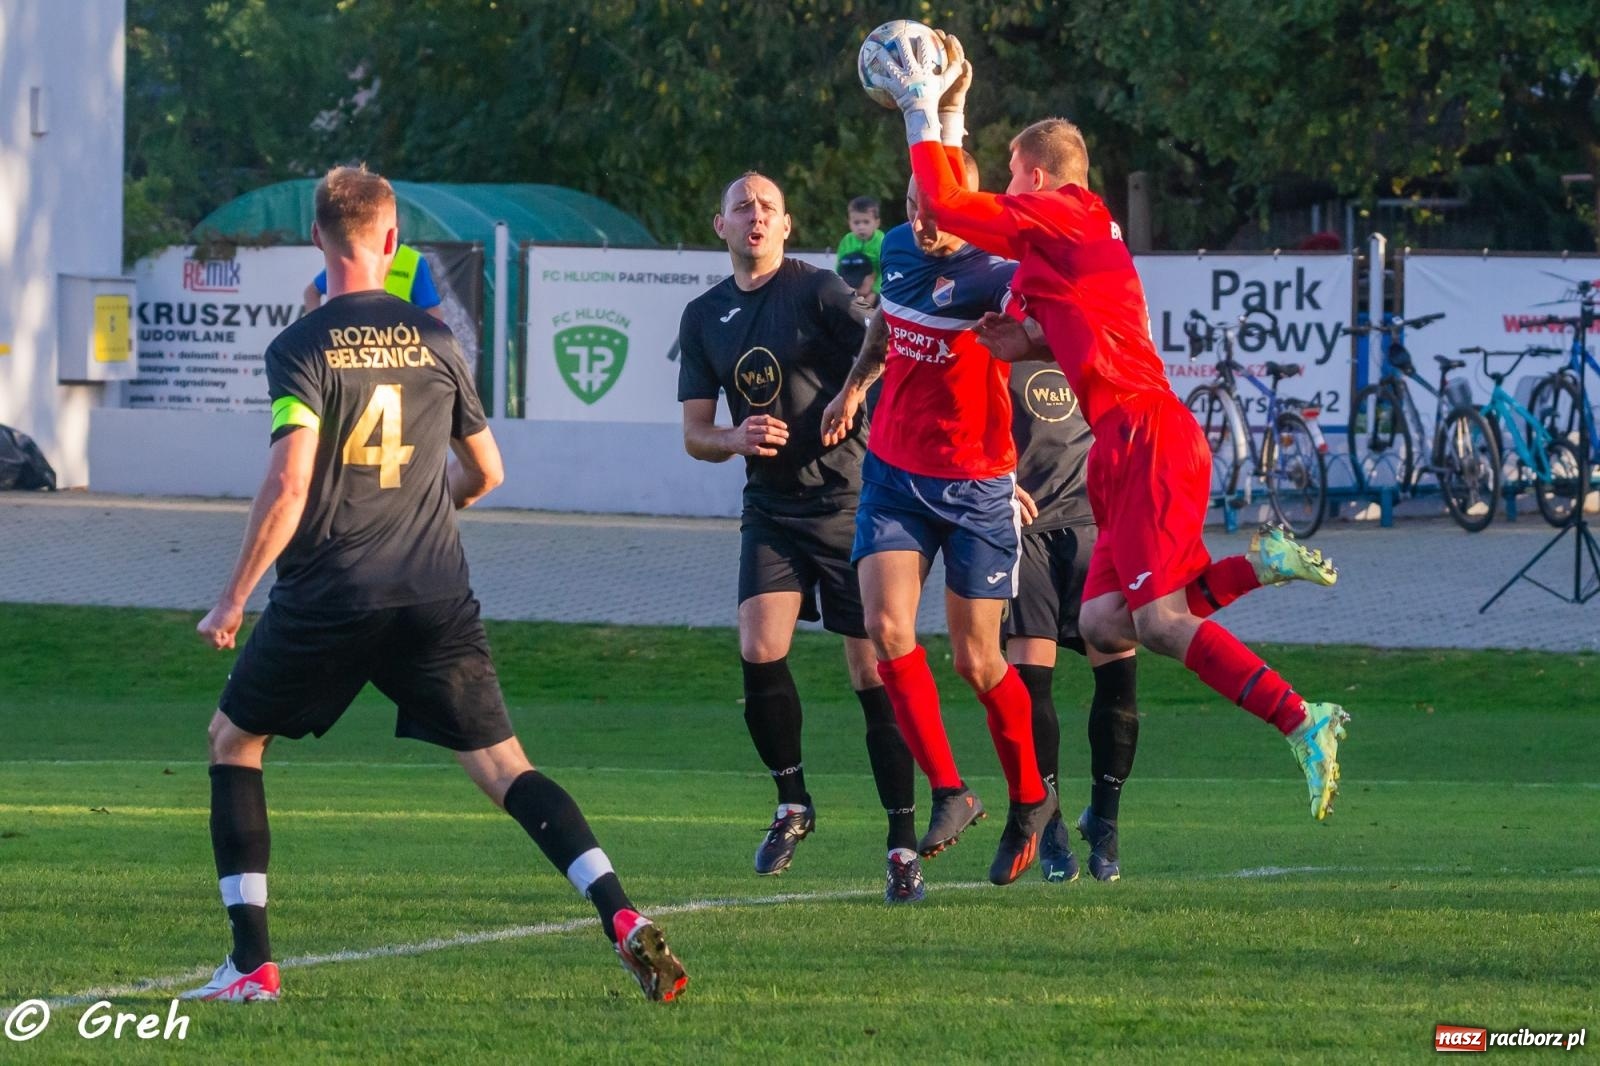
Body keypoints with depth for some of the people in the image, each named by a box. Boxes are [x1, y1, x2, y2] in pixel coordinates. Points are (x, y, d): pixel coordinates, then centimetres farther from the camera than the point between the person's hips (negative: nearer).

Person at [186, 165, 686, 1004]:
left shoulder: (301, 348, -6)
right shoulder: (433, 340, 8)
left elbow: (288, 485, -15)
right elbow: (485, 472, 17)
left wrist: (233, 599, -7)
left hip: (328, 598, -3)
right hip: (435, 598, 3)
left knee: (233, 739, 16)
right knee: (502, 764, 4)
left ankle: (251, 963, 9)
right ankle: (622, 919, -16)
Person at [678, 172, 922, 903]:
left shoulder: (817, 291, -5)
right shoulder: (705, 316, 10)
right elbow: (695, 435, 12)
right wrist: (735, 439, -11)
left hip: (848, 498, -4)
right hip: (770, 507, 4)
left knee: (873, 674, -5)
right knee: (759, 651, -16)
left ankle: (903, 849, 2)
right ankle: (792, 802, 7)